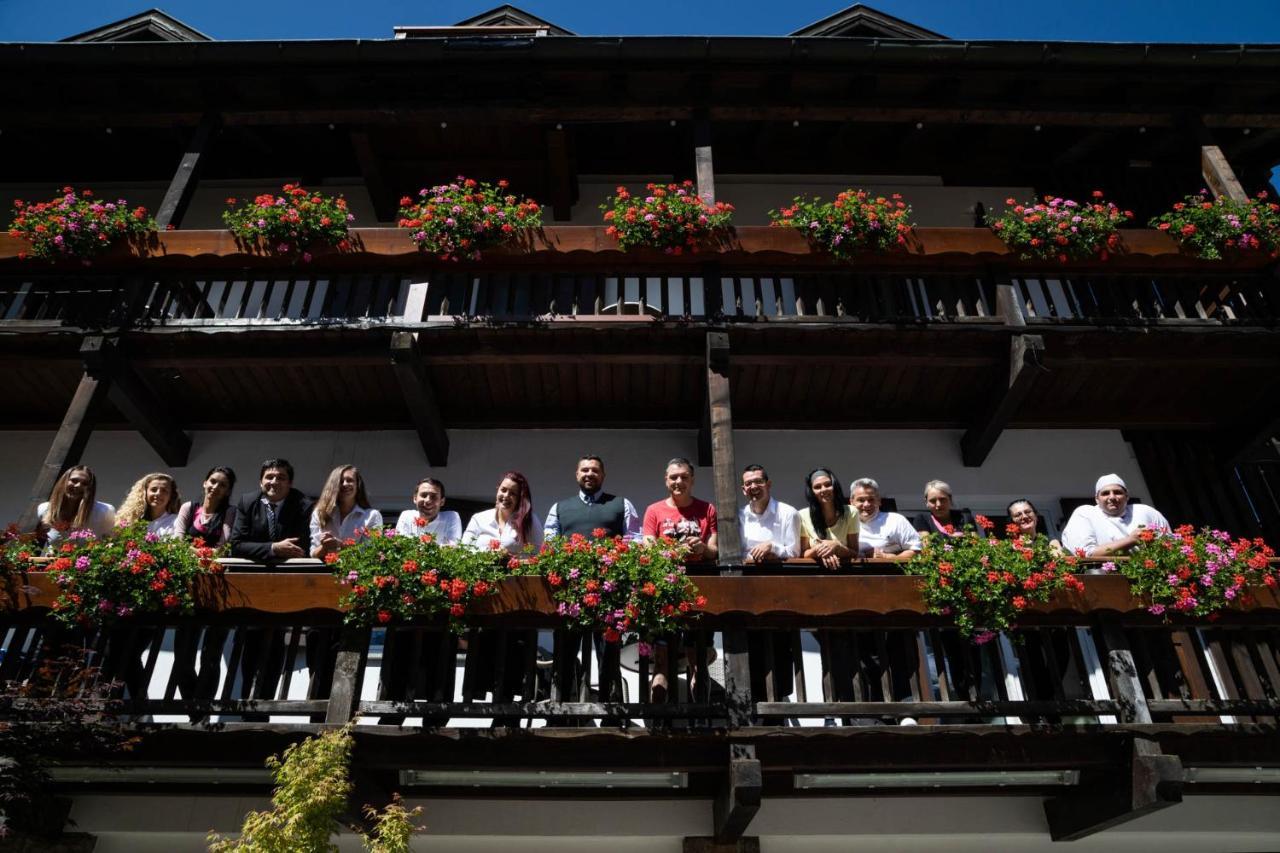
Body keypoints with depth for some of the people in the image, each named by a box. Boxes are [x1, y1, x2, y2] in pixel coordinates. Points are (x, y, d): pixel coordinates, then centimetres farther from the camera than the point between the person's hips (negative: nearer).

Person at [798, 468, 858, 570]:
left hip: (844, 568, 1)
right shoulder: (803, 516, -2)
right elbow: (803, 555, 4)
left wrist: (836, 546, -15)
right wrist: (818, 549, -14)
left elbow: (854, 553, 2)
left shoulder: (850, 513, 0)